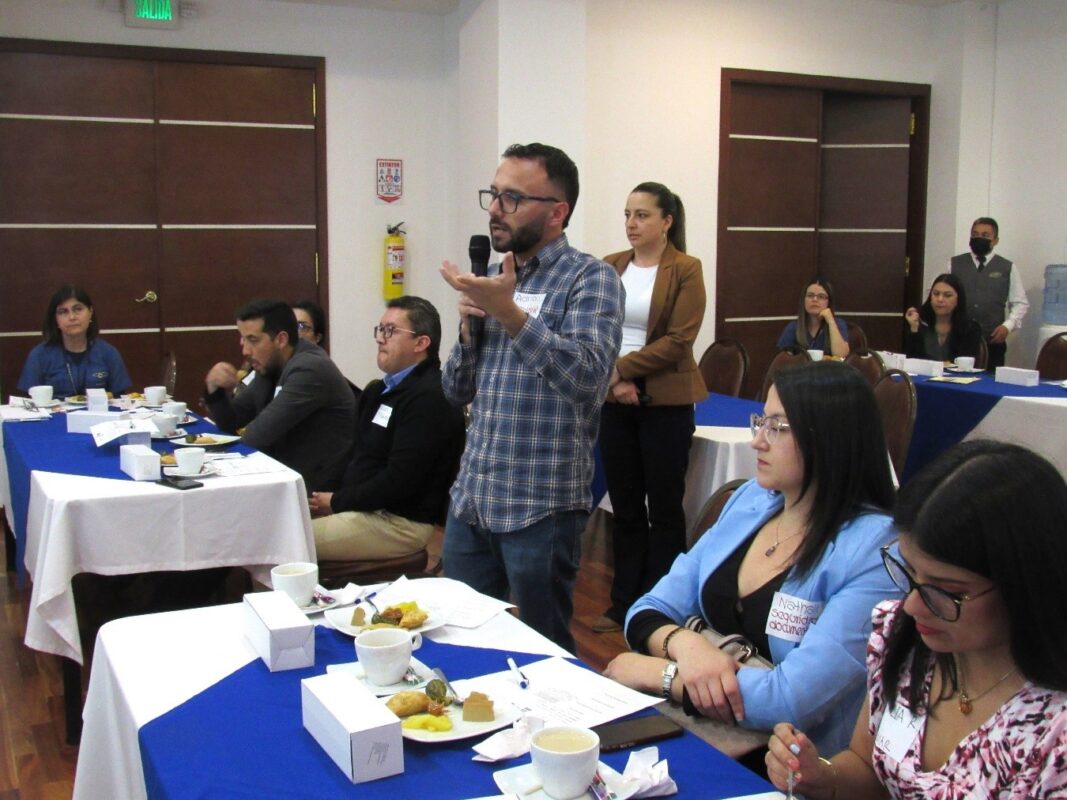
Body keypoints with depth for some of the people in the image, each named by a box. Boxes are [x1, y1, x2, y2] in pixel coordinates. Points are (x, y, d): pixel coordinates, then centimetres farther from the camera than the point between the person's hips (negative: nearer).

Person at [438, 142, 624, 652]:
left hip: (540, 507, -6)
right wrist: (470, 326, -3)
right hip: (470, 497, 7)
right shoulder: (494, 279, 12)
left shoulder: (589, 279, -8)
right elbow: (457, 391, 14)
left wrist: (509, 313, -30)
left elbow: (587, 376, -25)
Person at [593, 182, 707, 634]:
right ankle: (624, 604, 23)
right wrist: (613, 381, -11)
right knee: (625, 507, 12)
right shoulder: (609, 268, 8)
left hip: (665, 403, -4)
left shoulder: (685, 270, -6)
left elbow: (678, 340, -13)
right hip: (614, 400, 4)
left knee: (664, 509, 6)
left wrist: (621, 369, -15)